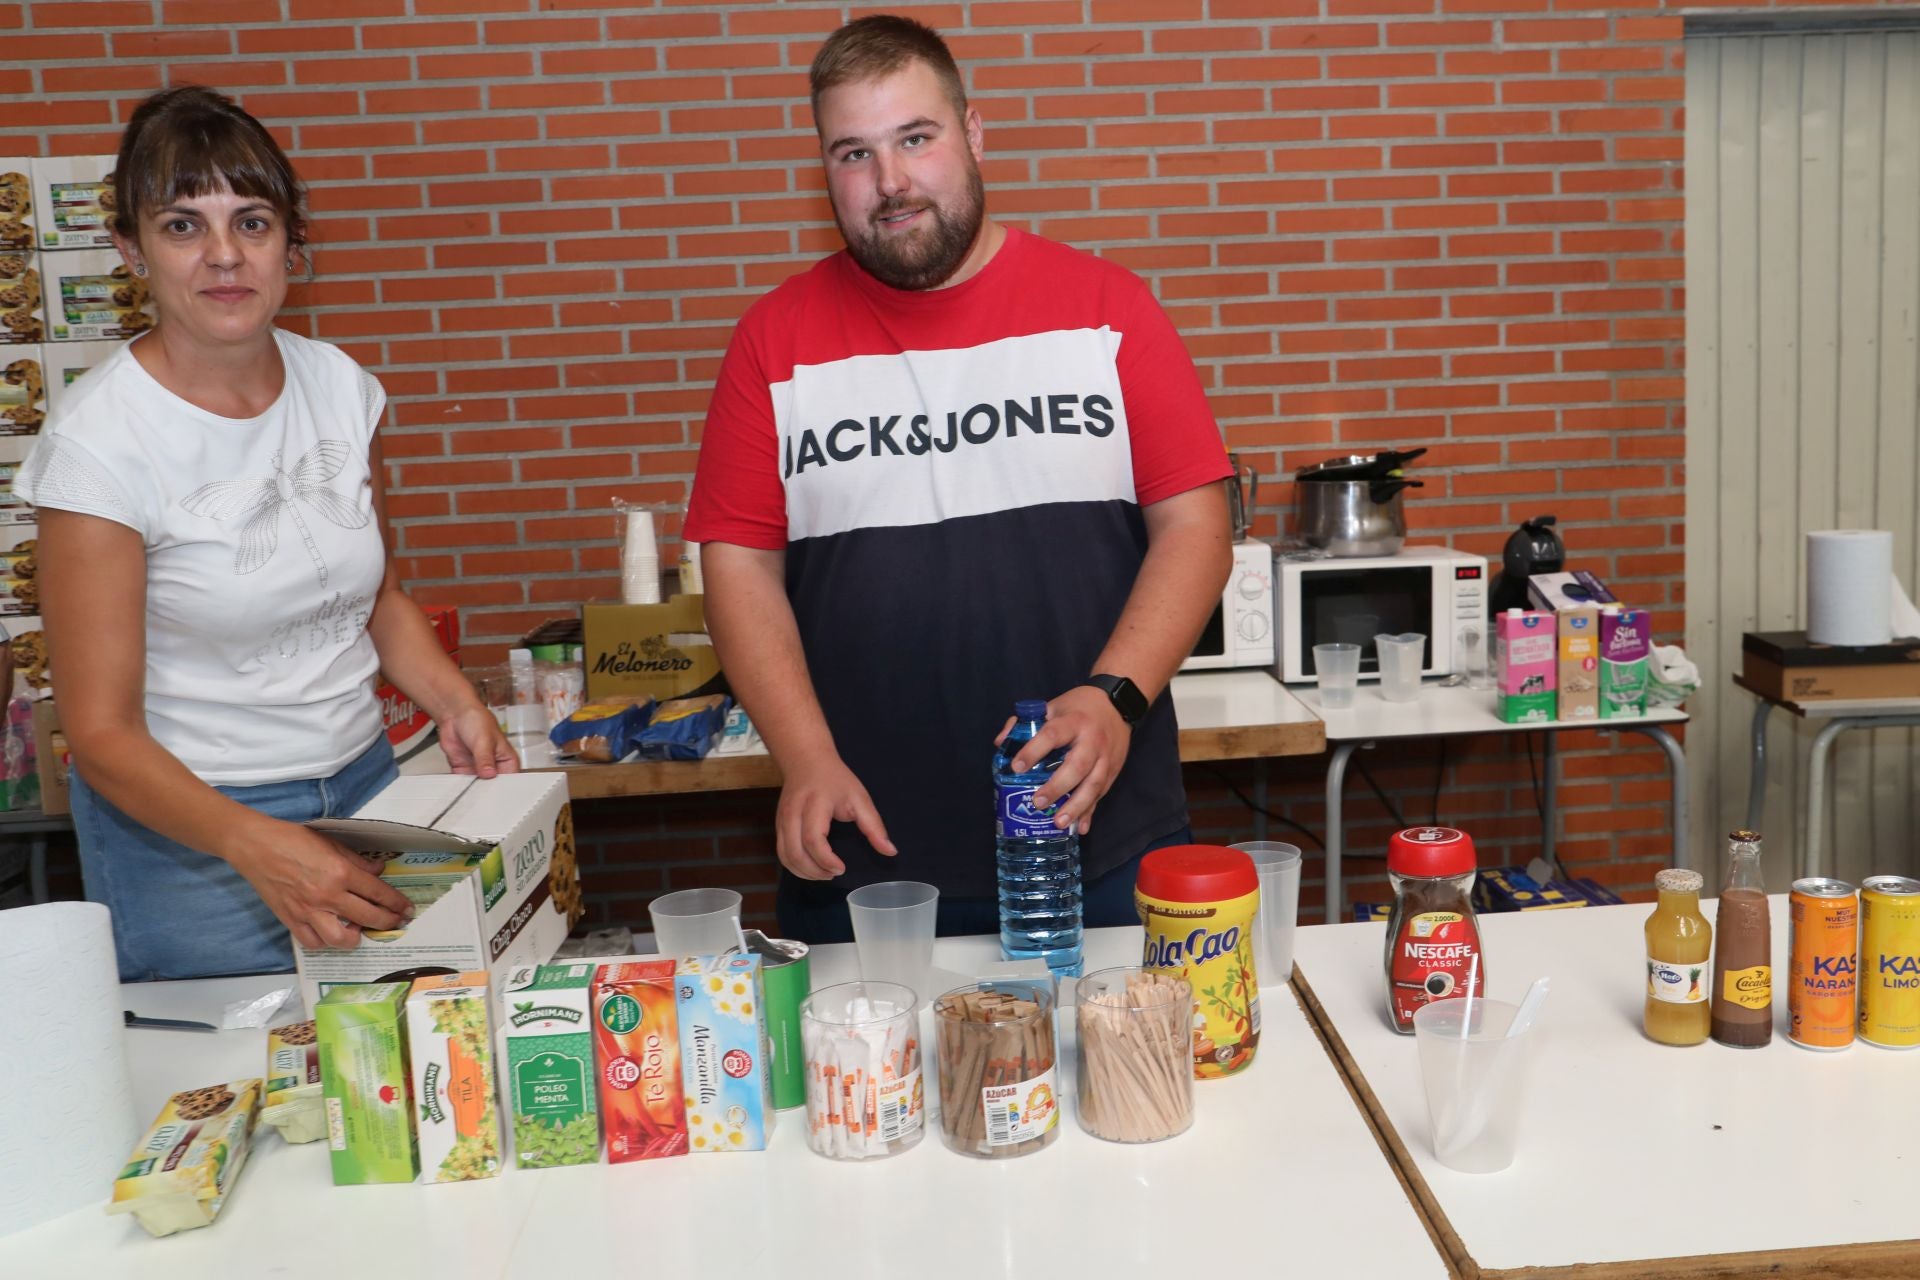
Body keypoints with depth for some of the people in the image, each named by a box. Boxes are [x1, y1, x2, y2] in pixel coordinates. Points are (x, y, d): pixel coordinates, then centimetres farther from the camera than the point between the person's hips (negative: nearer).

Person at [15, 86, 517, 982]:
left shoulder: (340, 386, -1)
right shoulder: (99, 440, -17)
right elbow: (101, 734, -16)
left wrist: (453, 701, -6)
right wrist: (255, 845, -32)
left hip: (363, 786, 5)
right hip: (186, 826, -5)